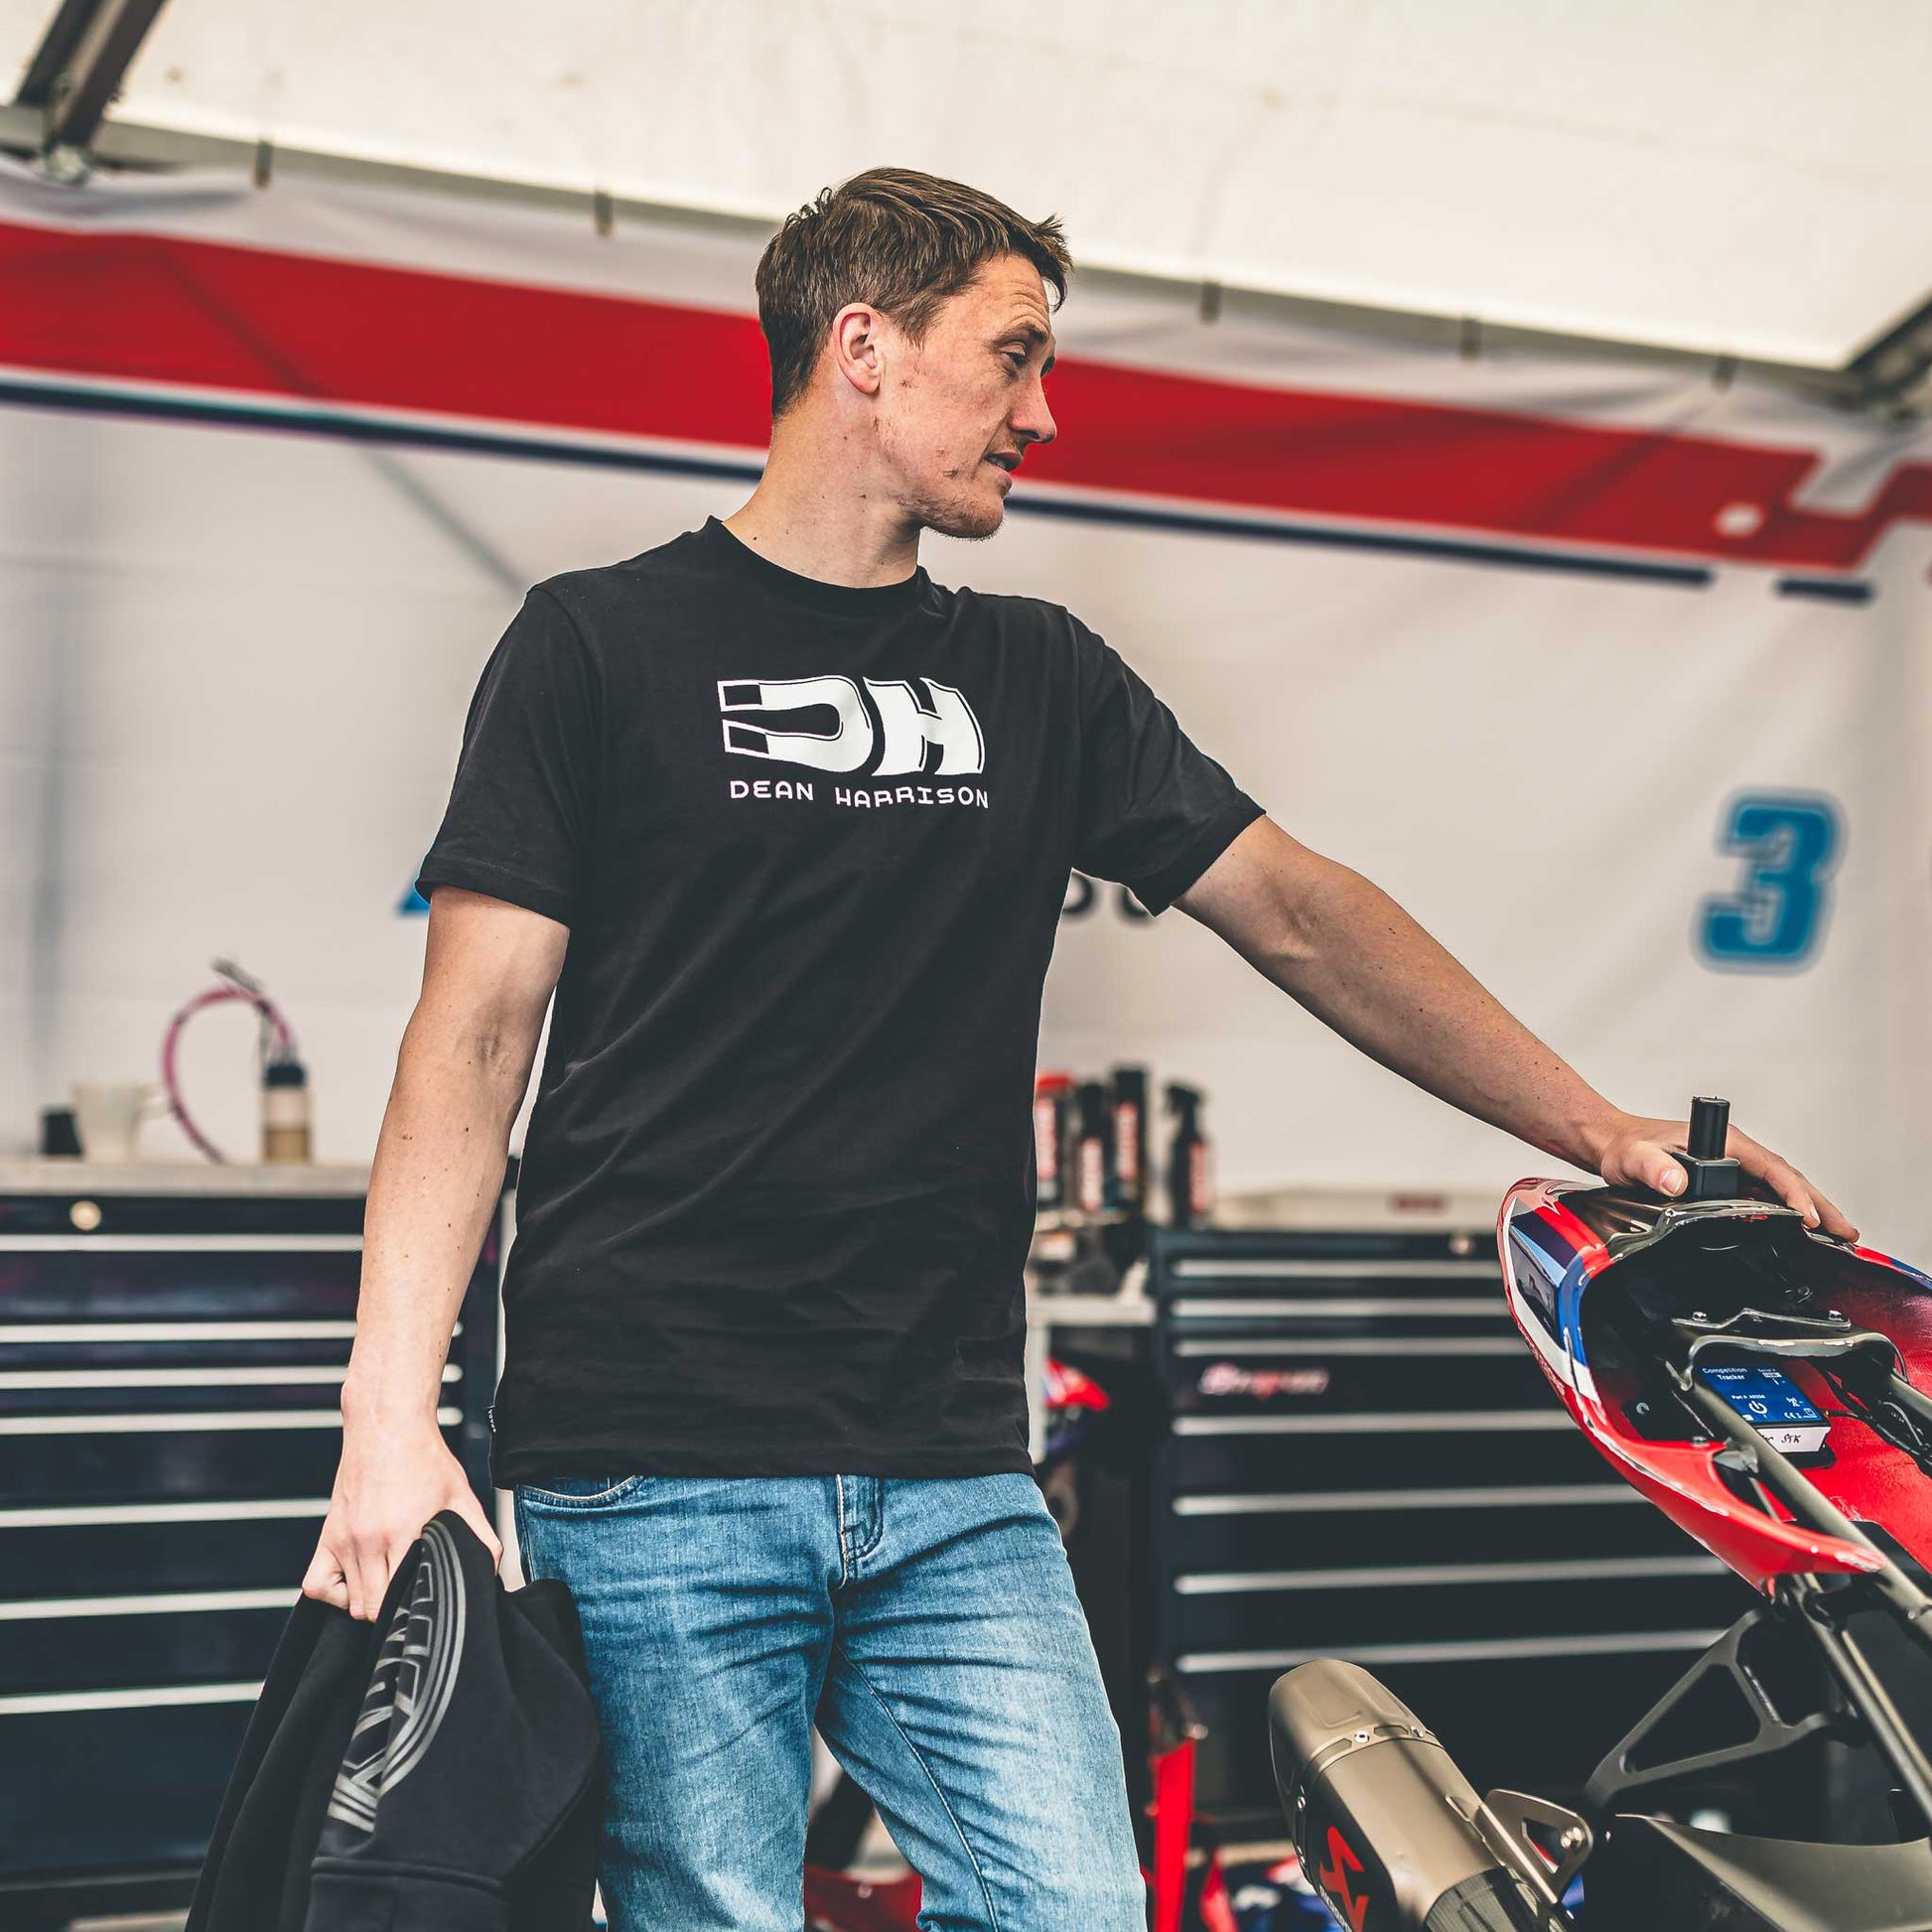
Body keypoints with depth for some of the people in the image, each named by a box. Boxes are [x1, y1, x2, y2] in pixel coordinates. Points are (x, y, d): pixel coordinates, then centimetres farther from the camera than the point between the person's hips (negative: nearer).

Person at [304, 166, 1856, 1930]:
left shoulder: (1040, 679, 17)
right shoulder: (603, 644, 3)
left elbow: (1302, 918, 14)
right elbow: (477, 1033, -3)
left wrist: (1602, 1129, 5)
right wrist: (391, 1417, -12)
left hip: (957, 1486, 4)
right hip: (654, 1479, -4)